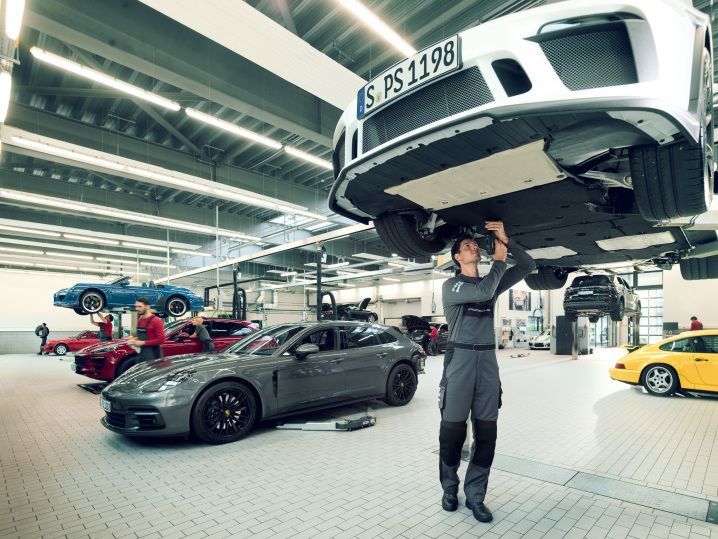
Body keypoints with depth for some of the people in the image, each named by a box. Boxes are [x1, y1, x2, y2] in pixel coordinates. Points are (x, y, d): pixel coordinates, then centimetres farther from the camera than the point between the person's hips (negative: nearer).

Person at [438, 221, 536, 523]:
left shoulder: (491, 282, 17)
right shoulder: (451, 286, 1)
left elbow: (528, 266, 12)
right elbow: (482, 292, -17)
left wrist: (505, 241, -1)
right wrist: (499, 260, -4)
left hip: (488, 361, 5)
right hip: (460, 359, -4)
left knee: (486, 434, 5)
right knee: (452, 431, 2)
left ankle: (475, 495, 18)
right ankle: (450, 489, 22)